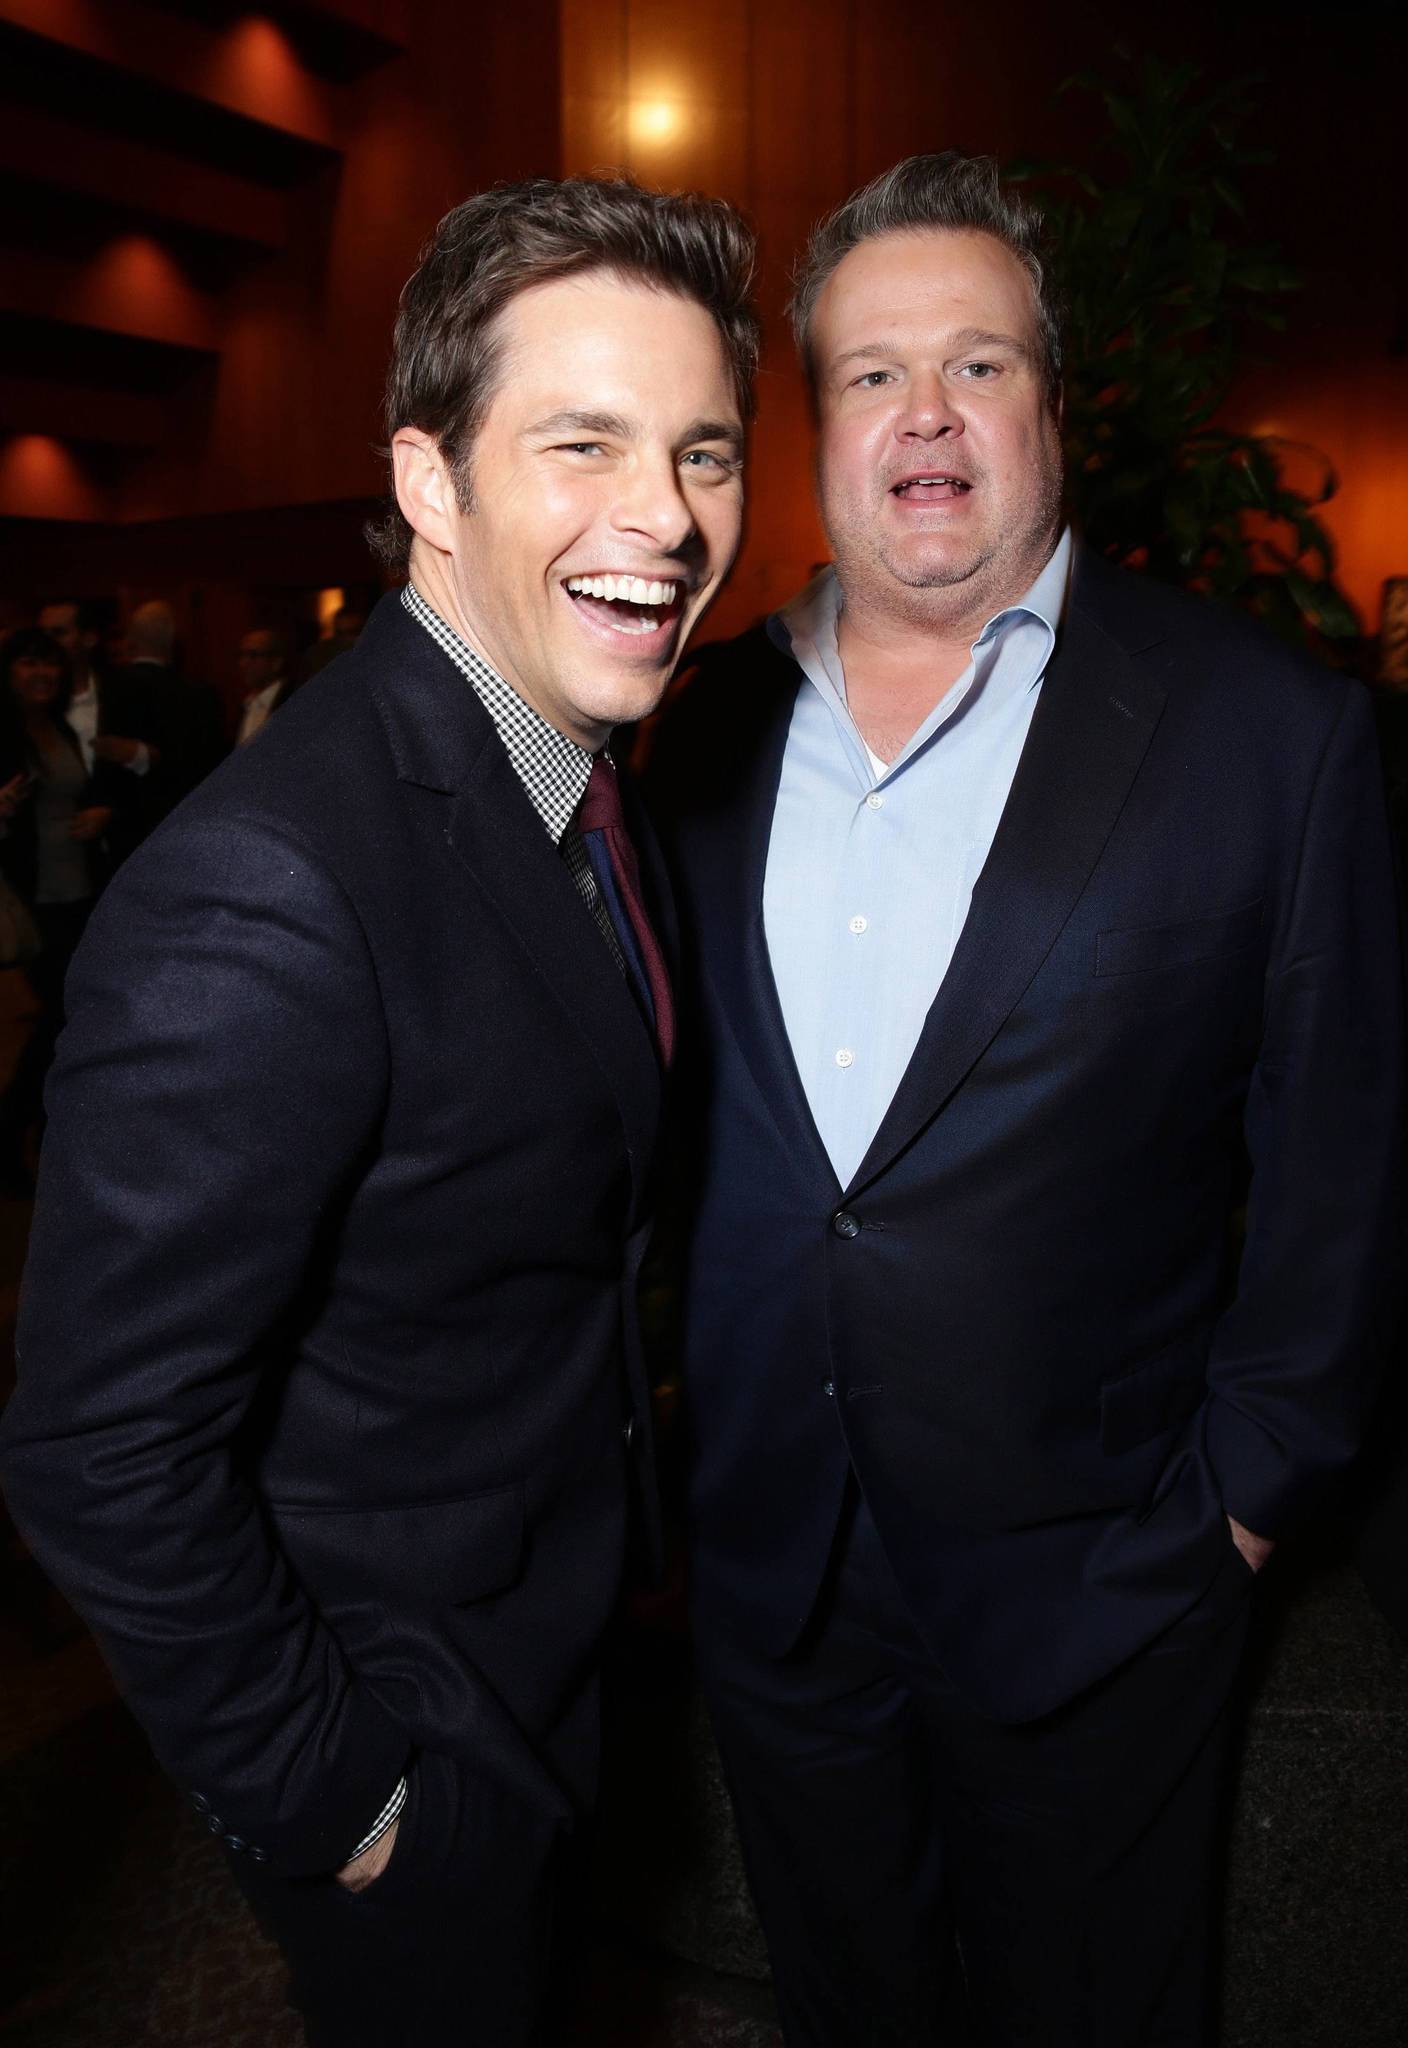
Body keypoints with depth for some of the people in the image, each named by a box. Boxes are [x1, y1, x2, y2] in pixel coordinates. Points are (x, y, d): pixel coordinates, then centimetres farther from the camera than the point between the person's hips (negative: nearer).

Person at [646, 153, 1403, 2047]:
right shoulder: (712, 724, 0)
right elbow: (673, 1091, 7)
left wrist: (1247, 1481, -6)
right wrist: (661, 1384, 6)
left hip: (1087, 1587, -2)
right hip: (764, 1555, 3)